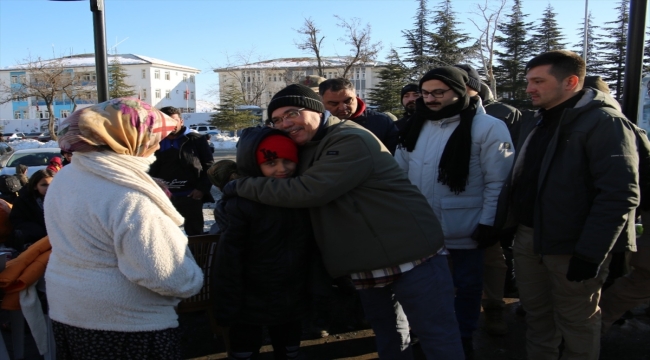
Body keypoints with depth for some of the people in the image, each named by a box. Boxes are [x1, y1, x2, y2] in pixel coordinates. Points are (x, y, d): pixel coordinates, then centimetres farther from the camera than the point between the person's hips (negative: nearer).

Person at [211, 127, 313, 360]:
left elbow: (313, 248, 6)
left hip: (292, 304, 5)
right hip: (250, 306, -4)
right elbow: (229, 258, -18)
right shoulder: (241, 203, -19)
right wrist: (228, 306, -16)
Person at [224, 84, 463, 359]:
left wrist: (243, 186, -18)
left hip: (411, 257, -8)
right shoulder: (307, 148, 10)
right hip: (367, 266, 8)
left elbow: (305, 191, -27)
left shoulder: (352, 140, -19)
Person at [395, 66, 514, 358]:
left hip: (465, 231, -5)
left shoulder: (487, 127, -13)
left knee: (466, 286, 14)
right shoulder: (416, 126, 5)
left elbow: (498, 182, -13)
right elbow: (399, 172, 11)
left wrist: (488, 223, -14)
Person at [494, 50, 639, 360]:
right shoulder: (536, 123, 13)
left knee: (576, 323, 9)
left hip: (571, 246, -7)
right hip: (528, 237, 7)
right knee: (536, 314, 18)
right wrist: (500, 223, 10)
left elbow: (620, 194, -20)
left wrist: (591, 252, -22)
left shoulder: (604, 122, -13)